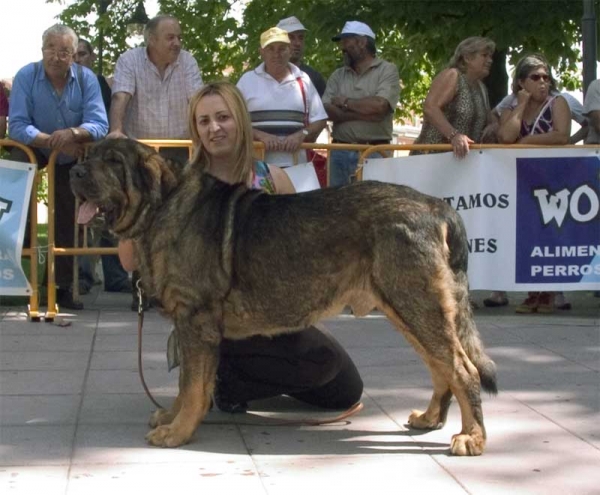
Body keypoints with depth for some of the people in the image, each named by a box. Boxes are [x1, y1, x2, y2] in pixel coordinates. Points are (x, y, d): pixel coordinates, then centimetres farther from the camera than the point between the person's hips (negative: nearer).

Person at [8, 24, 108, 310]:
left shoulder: (86, 79, -19)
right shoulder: (26, 76, -22)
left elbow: (99, 125, -28)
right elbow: (18, 126, -28)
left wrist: (73, 133, -47)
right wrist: (54, 142, -39)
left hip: (72, 157, 2)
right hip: (34, 149, -2)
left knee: (68, 222, 7)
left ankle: (63, 287, 20)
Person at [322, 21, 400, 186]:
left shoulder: (387, 70, 2)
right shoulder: (338, 76, 14)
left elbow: (379, 106, -14)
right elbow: (327, 111, 0)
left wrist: (345, 102, -1)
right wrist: (363, 113, -11)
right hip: (340, 152, 4)